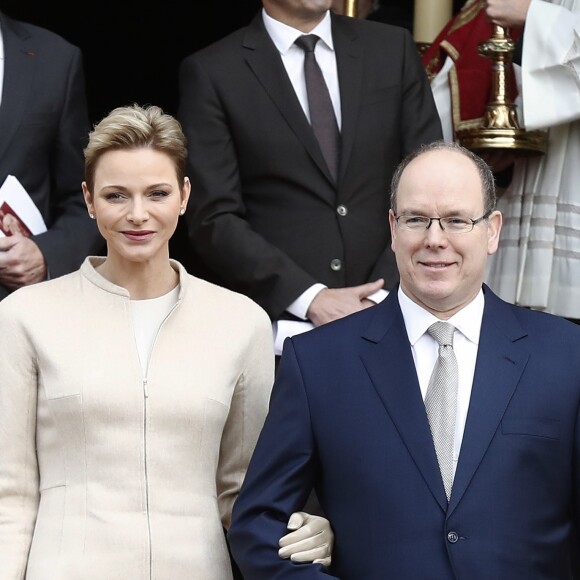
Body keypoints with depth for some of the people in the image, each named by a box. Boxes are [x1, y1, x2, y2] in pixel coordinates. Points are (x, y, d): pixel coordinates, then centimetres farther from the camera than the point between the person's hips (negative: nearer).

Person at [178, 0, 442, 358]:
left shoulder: (394, 50, 8)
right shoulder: (212, 73, 0)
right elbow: (214, 218, -5)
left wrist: (382, 296, -8)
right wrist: (311, 298, -14)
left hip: (387, 313, 2)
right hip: (273, 321, -2)